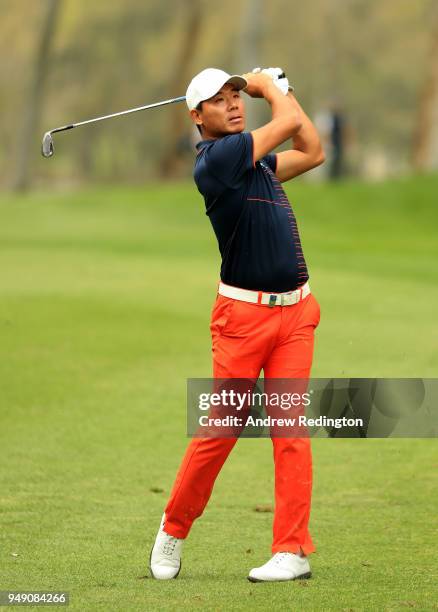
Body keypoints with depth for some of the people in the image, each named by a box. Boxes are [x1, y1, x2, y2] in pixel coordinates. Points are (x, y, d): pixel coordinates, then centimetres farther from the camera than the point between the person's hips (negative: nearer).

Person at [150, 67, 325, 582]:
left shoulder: (254, 159, 15)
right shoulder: (215, 158, -11)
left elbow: (312, 152, 27)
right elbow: (290, 122, -9)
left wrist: (275, 88, 24)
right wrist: (269, 85, 10)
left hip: (295, 310, 6)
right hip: (243, 312, -6)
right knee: (221, 427, -4)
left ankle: (293, 549, -3)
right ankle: (174, 530, 16)